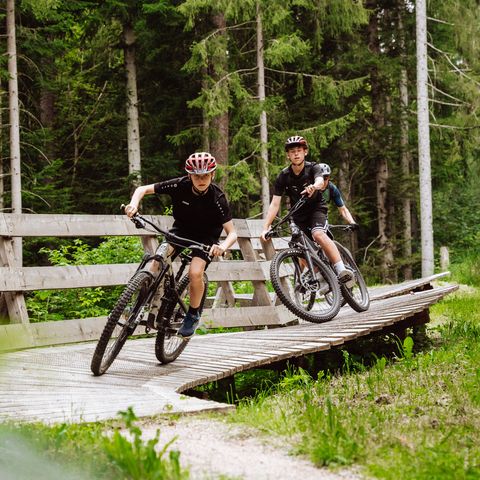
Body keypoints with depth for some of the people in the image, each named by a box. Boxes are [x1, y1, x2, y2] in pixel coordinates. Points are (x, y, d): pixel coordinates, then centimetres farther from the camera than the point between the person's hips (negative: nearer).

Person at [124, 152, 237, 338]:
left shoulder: (217, 198, -26)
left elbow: (232, 232, -26)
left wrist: (224, 246, -49)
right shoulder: (180, 185, -22)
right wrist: (133, 204, -37)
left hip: (205, 237, -2)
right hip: (181, 229, 3)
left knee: (195, 272, -25)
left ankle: (193, 314, 0)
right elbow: (143, 189, -16)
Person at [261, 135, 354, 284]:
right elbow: (275, 204, -16)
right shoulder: (283, 177, -12)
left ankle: (341, 269, -40)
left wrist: (314, 187, -65)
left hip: (317, 209, -4)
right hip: (298, 214, 4)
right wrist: (265, 228, -27)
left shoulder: (313, 168, -17)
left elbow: (321, 181, -40)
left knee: (318, 234, -32)